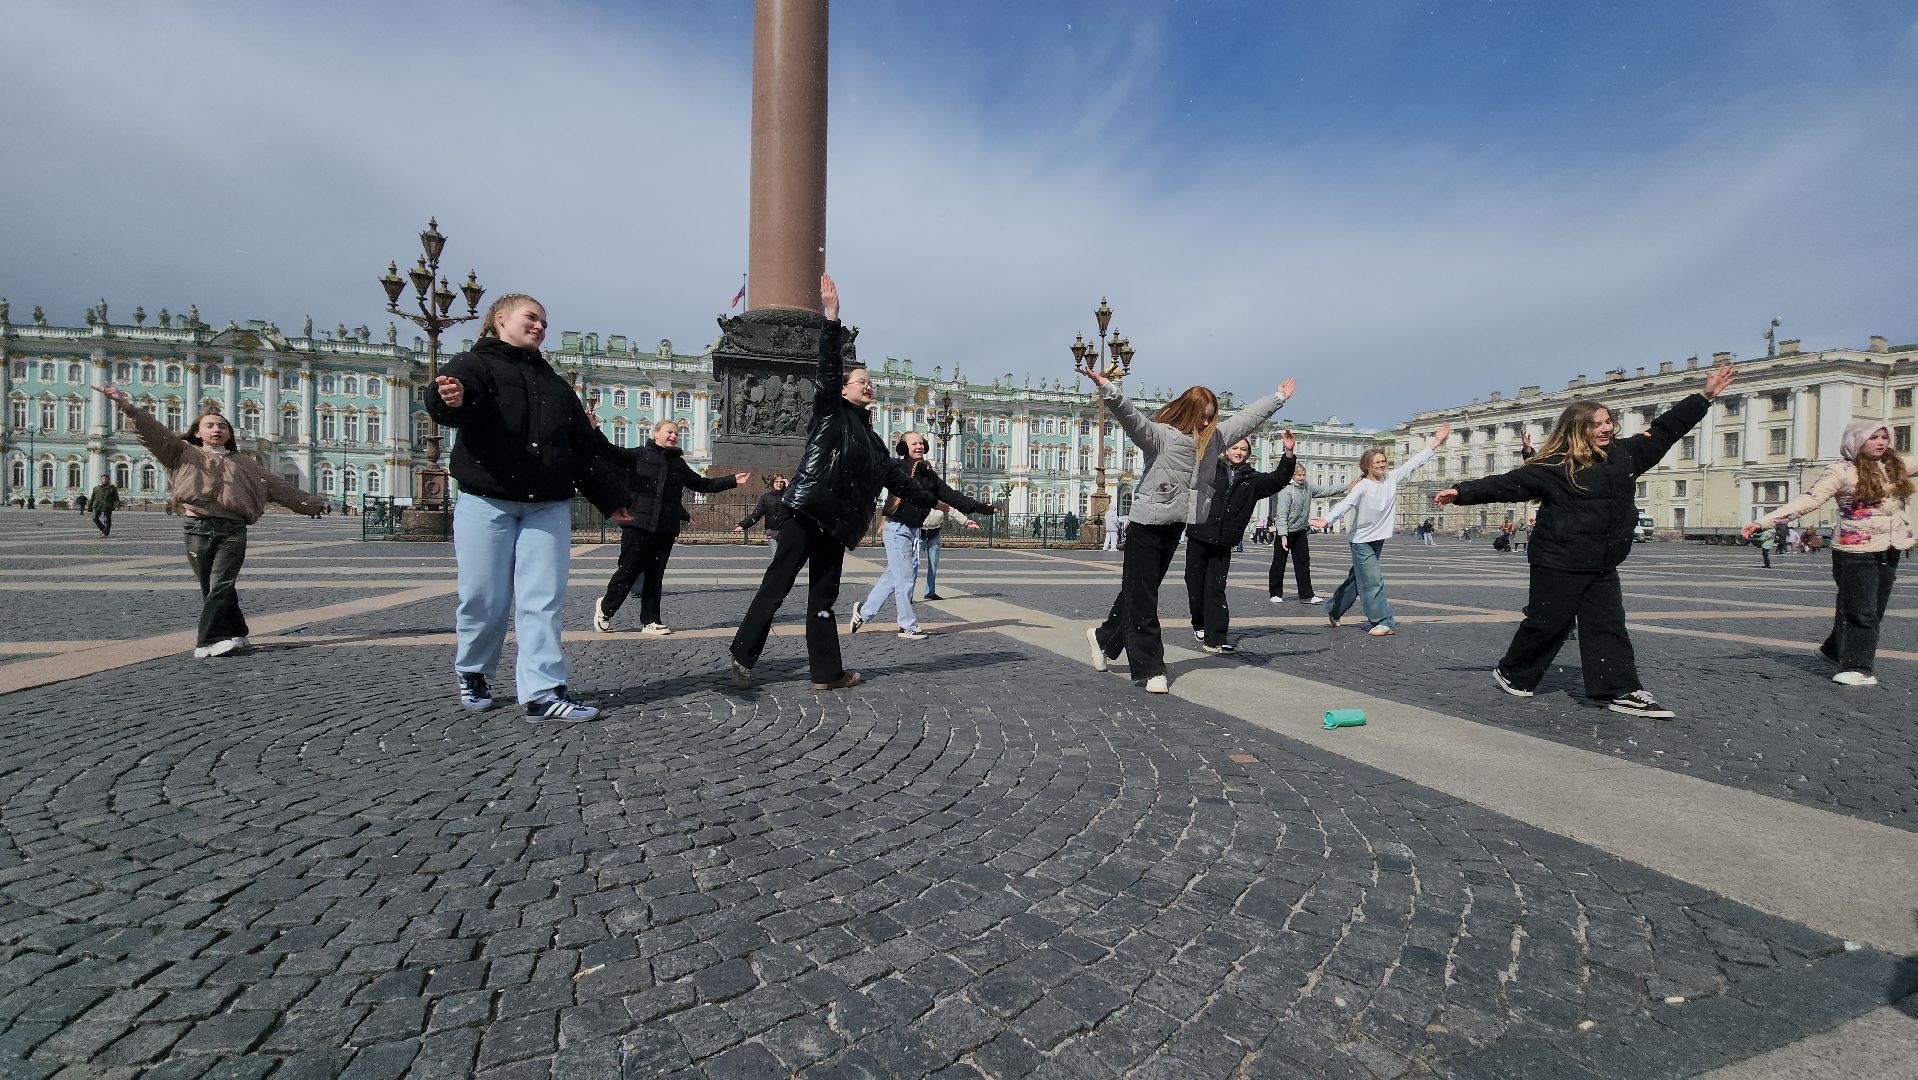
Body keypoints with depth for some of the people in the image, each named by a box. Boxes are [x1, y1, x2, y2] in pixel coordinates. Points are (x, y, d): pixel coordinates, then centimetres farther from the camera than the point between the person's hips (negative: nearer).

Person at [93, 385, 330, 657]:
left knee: (221, 585, -11)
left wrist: (311, 502, 17)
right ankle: (236, 634, 11)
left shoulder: (244, 464, 19)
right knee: (210, 588, 2)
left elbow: (279, 486, 20)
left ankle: (207, 642, -10)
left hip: (233, 530, 0)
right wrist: (126, 404, -10)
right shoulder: (184, 454, 14)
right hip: (199, 529, 0)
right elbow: (153, 431, 3)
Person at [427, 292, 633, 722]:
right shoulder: (474, 364, 5)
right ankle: (472, 672, 27)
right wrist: (451, 399, -45)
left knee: (543, 600, -3)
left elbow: (586, 447, 21)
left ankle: (543, 692, -3)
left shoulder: (554, 383, 21)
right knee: (485, 598, 2)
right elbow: (449, 398, -20)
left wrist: (612, 497, 18)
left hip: (549, 507, 4)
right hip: (486, 503, -4)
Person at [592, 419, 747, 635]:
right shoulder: (640, 454, 4)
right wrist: (594, 431, -23)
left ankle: (650, 620, 16)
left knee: (655, 575, 8)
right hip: (637, 523, -5)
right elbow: (609, 452, -7)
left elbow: (703, 484, 26)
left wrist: (732, 480, 23)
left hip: (666, 528, 5)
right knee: (629, 569, -2)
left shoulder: (679, 464, 19)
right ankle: (605, 608, 21)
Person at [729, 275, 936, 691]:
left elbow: (894, 476, 24)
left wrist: (930, 501, 27)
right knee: (776, 585, -3)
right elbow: (828, 369, -11)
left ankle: (827, 672, 12)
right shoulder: (829, 412, 3)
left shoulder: (870, 436, 21)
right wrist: (832, 319, -20)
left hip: (835, 522, 7)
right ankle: (743, 657, 7)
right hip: (806, 511, -7)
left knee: (823, 597, 9)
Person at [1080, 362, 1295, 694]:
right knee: (1141, 598, -1)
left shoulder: (1213, 437, 10)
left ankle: (1105, 637, 35)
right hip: (1146, 526, -7)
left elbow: (1245, 418, 22)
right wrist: (1108, 388, -44)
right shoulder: (1159, 435, -12)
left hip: (1175, 528, 8)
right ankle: (1150, 669, 5)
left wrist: (1278, 398, 32)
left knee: (1142, 592, 15)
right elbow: (1130, 416, -28)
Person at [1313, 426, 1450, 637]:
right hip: (1361, 540, -7)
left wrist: (1436, 440, 7)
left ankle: (1334, 610, 29)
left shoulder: (1392, 478, 1)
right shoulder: (1362, 487, -17)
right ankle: (1384, 622, -7)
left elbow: (1415, 462, 6)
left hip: (1379, 539, 7)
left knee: (1357, 578, 15)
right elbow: (1345, 504, -30)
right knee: (1373, 581, -10)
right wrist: (1327, 520, -47)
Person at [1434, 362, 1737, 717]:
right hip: (1558, 563, -6)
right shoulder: (1553, 467, -11)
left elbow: (1663, 431, 20)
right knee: (1547, 624, 2)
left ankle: (1623, 692, 6)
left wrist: (1705, 396, 21)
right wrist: (1463, 492, -23)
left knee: (1608, 626, 4)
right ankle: (1511, 674, 19)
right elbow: (1508, 483, -14)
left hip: (1602, 566, 6)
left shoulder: (1625, 454, 10)